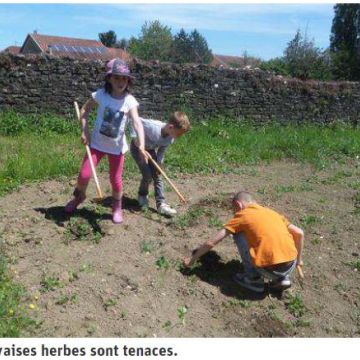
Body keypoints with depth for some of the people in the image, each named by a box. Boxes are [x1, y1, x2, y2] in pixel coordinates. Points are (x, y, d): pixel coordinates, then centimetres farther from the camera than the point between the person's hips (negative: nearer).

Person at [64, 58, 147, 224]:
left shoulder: (129, 101, -15)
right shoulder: (100, 95, -12)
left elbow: (137, 123, -27)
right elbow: (84, 110, 3)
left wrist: (141, 145, -41)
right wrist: (85, 131, -9)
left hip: (117, 146, 0)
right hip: (97, 143, 1)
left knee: (116, 179, 6)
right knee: (84, 174, -1)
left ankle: (117, 207, 33)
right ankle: (79, 196, 32)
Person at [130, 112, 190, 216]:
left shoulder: (170, 138, -17)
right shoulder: (153, 127, -39)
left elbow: (162, 150, -5)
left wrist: (159, 165, -13)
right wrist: (136, 138, -32)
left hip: (150, 149, 6)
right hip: (137, 147, -6)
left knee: (157, 175, -1)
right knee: (147, 175, -12)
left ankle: (161, 204, 1)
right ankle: (142, 196, 17)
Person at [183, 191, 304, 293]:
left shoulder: (242, 215, 4)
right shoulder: (271, 212, 18)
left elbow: (212, 242, 4)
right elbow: (299, 233, 18)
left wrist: (192, 259, 16)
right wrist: (298, 259, 31)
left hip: (270, 269, -6)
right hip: (290, 265, 6)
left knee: (239, 233, 10)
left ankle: (253, 279, 12)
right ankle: (282, 278, 17)